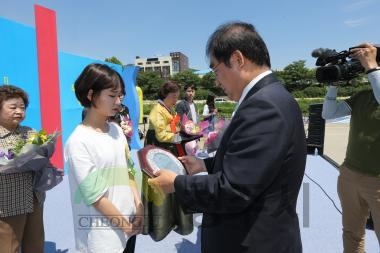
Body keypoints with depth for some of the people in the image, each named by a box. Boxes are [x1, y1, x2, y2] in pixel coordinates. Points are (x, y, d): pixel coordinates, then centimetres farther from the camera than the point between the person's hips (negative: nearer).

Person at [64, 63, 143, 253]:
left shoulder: (116, 130, 2)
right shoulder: (79, 141, -18)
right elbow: (94, 196, -16)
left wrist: (139, 207, -2)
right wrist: (124, 225, -8)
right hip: (101, 231, -6)